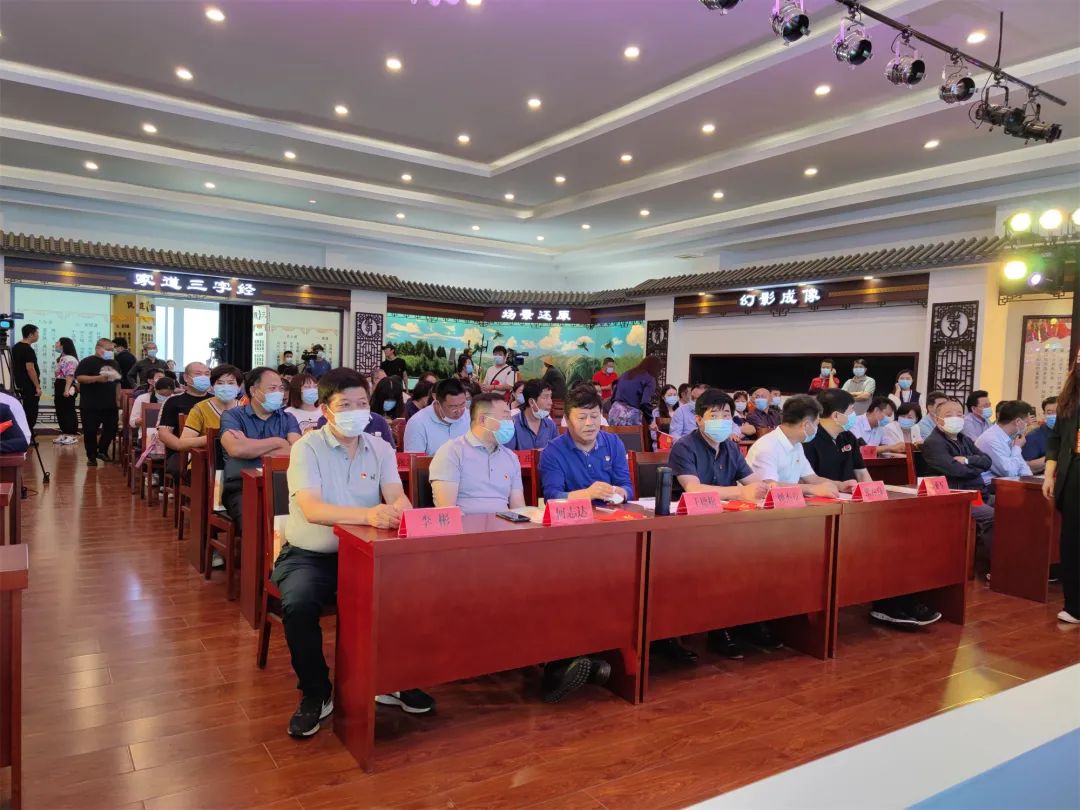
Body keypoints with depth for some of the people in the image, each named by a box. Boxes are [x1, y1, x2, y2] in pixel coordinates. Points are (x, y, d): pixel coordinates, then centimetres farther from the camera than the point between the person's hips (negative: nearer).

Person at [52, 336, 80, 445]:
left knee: (68, 411, -6)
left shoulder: (70, 359, -14)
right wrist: (56, 390, 24)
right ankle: (65, 433, 18)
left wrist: (66, 389, -27)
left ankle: (72, 435, -2)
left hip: (66, 387, -11)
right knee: (60, 411, 12)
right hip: (60, 387, 11)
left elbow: (70, 375, -22)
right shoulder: (62, 358, 20)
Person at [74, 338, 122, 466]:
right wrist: (97, 378, -28)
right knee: (90, 431, 1)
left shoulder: (113, 363, 14)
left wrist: (118, 399, 14)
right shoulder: (87, 362, -6)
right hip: (91, 406, -6)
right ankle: (91, 456, 11)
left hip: (110, 405, 6)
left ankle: (102, 451, 26)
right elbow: (79, 378, -18)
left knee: (111, 429, 7)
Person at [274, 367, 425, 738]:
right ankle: (316, 694, -4)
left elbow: (398, 498, -9)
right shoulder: (307, 447, -10)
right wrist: (368, 515, -42)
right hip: (309, 556, -3)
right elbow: (312, 510, -26)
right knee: (298, 605, -31)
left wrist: (398, 509, -36)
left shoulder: (380, 449, 4)